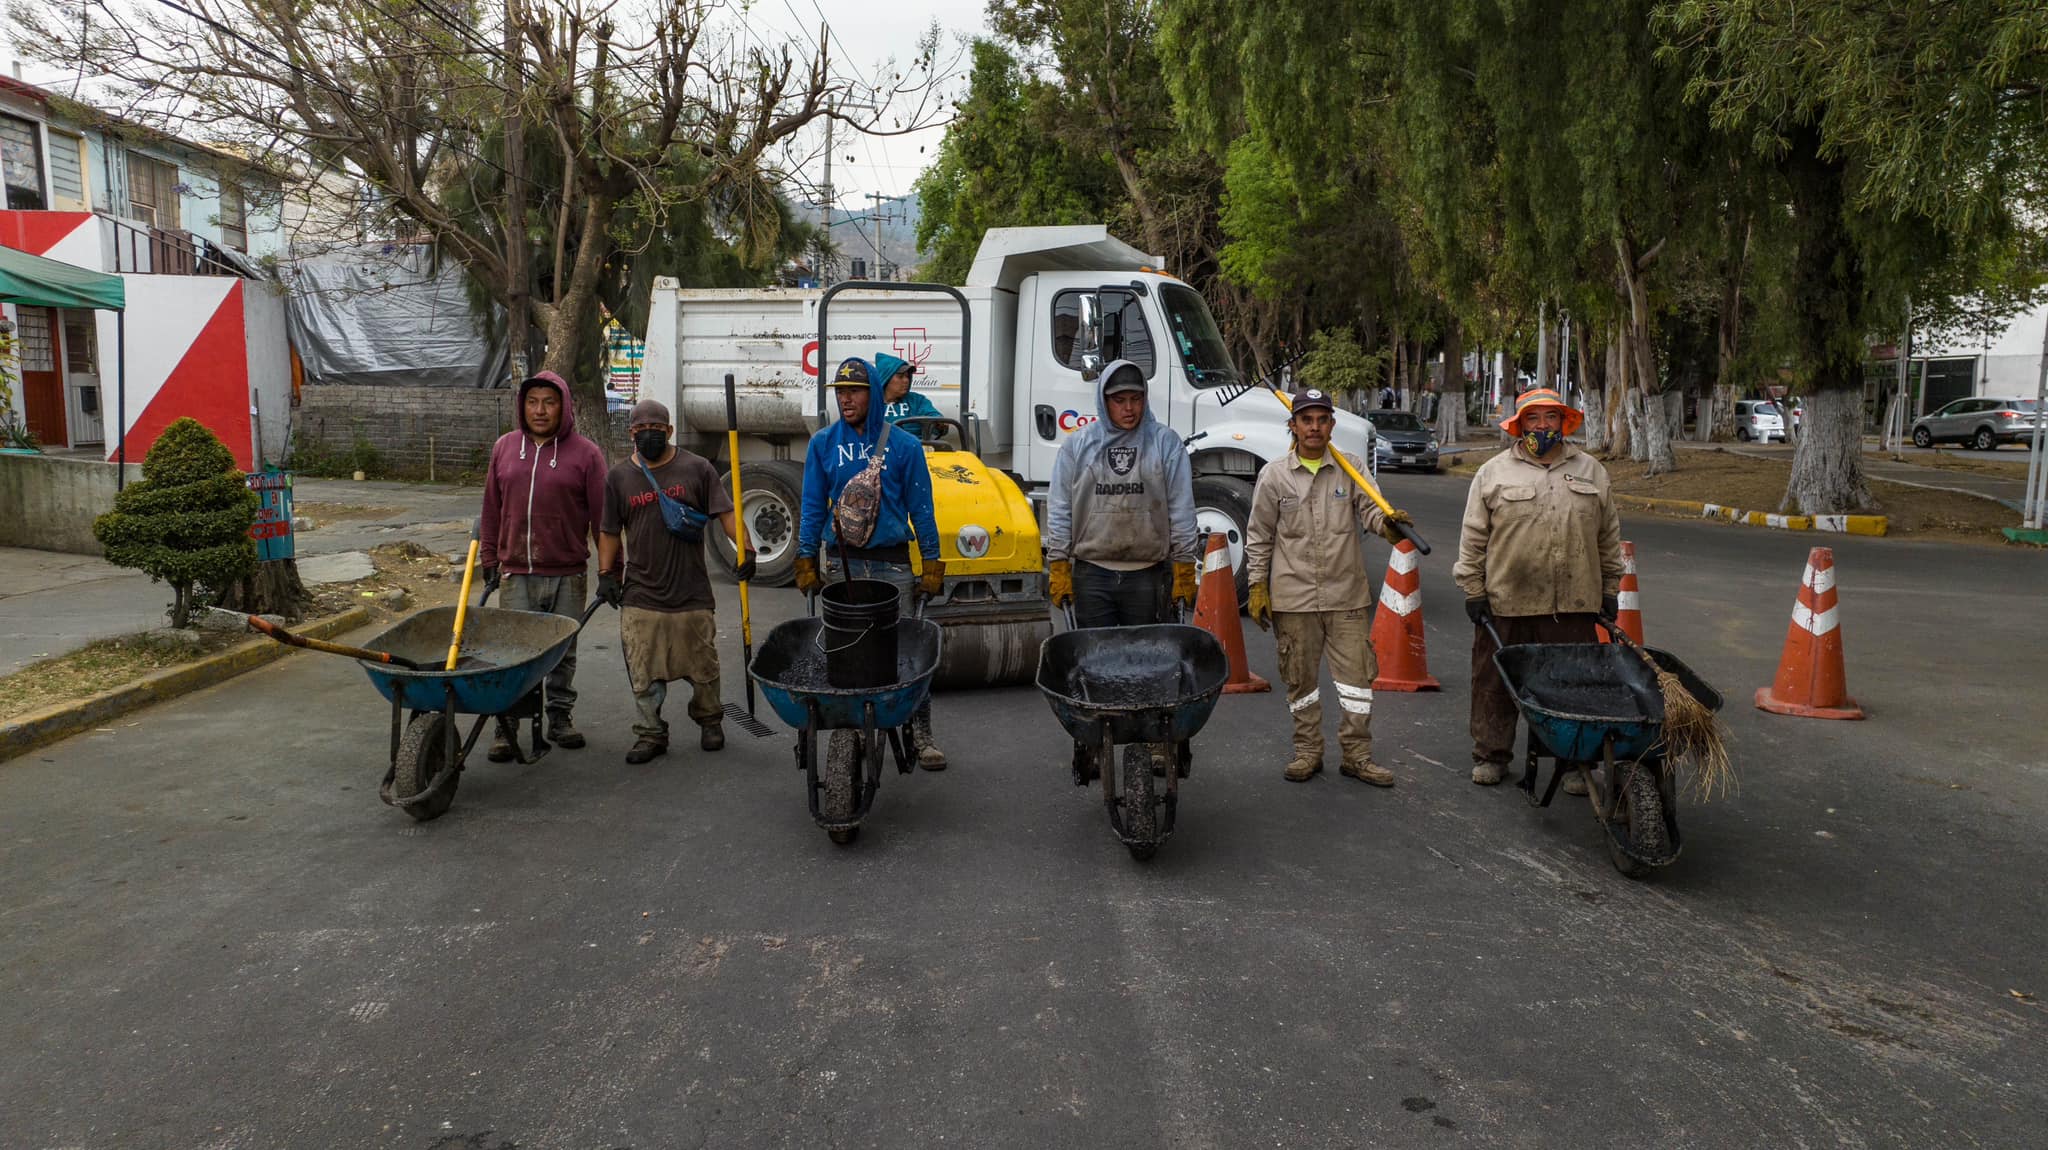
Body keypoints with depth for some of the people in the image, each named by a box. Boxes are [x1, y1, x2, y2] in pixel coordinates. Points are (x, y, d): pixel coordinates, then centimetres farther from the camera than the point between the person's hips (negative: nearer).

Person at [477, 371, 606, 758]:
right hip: (516, 574, 2)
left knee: (564, 652, 11)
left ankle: (560, 718, 25)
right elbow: (492, 510, 14)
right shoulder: (504, 447, 7)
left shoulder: (585, 452, -2)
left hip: (568, 575, -1)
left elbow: (601, 517, -2)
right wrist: (488, 559, 13)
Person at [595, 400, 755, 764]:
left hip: (692, 592, -1)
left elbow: (725, 512, -1)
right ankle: (651, 733, 13)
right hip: (640, 594, 1)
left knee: (702, 664, 8)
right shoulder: (619, 478, 8)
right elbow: (609, 532, 12)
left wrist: (745, 549, -13)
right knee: (644, 671, 1)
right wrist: (606, 574, 3)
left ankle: (709, 720, 28)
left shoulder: (697, 468, 2)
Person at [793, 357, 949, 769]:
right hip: (842, 562, 2)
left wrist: (931, 564, 0)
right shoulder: (823, 444, 6)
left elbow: (921, 508, 3)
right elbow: (813, 507, 9)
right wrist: (806, 561, 4)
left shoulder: (904, 445, 1)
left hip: (892, 564, -1)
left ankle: (920, 734, 6)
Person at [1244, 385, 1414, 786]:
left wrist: (1388, 523, -27)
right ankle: (1308, 751, 25)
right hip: (1293, 596, -1)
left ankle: (1357, 755, 16)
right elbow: (1259, 538, 4)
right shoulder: (1274, 475, 1)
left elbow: (1370, 510, -3)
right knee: (1301, 678, 9)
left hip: (1347, 594, 1)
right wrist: (1257, 588, 1)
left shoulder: (1351, 469, 4)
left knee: (1357, 674, 3)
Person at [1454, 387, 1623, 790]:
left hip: (1573, 604, 2)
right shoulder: (1494, 472, 3)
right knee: (1496, 683, 7)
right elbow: (1473, 539, 3)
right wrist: (1473, 590, -2)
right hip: (1505, 603, -1)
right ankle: (1490, 755, 22)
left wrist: (1610, 589, 13)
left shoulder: (1590, 471, 12)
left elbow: (1609, 537, 16)